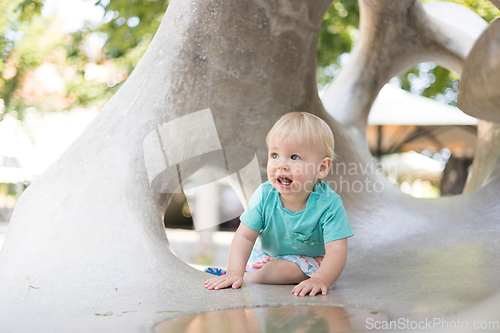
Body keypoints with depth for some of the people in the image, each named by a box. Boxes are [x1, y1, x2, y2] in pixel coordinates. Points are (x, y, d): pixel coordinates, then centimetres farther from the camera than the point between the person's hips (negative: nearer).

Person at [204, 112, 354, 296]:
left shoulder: (329, 204, -32)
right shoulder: (265, 195, -23)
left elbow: (336, 250, -36)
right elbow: (244, 237, -21)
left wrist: (320, 280, -54)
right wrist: (235, 272, -35)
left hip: (309, 259, -4)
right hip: (268, 253, 4)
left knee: (284, 269, -28)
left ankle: (248, 279, -8)